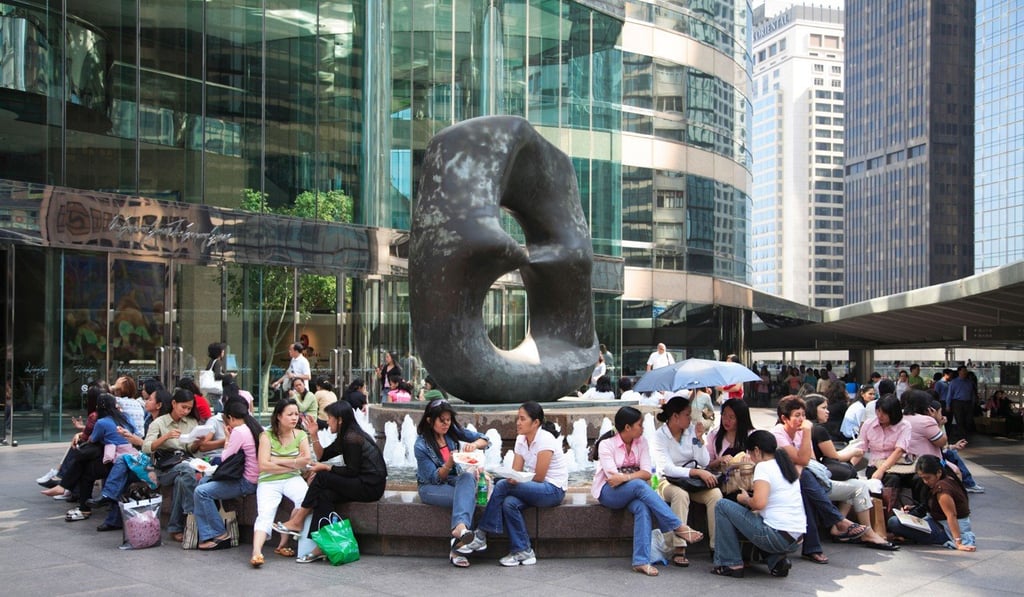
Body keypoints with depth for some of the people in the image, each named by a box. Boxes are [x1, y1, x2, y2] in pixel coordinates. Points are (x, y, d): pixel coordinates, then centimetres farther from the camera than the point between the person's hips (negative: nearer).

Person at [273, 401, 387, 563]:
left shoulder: (352, 438, -13)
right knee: (325, 495, -10)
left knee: (321, 478, -13)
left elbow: (352, 471, -15)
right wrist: (314, 435, 8)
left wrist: (325, 468, -7)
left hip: (370, 487, -9)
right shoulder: (345, 437, 17)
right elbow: (322, 456, 19)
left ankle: (296, 522, -3)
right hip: (363, 484, 9)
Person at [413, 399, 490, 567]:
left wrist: (474, 444, -21)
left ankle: (460, 528, -51)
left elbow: (485, 440, 3)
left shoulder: (452, 431, 0)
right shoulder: (421, 445, -12)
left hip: (455, 480, 4)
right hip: (430, 487, -4)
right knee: (467, 496, -32)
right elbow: (436, 478, -13)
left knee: (467, 476, -34)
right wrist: (449, 463, -31)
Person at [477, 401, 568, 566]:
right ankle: (523, 551, -17)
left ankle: (482, 534, -13)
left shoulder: (545, 440, -14)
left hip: (553, 490, -7)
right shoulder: (521, 440, 9)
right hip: (535, 489, 7)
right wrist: (504, 476, -19)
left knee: (502, 485, -24)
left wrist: (513, 480, -14)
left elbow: (538, 477, -17)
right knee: (509, 503, -25)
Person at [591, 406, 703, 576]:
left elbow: (647, 473, -7)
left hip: (634, 491, 4)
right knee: (640, 486, -34)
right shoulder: (606, 444, -9)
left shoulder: (641, 442, 5)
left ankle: (641, 561, -37)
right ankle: (677, 527, -31)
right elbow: (613, 477, -17)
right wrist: (635, 476, -13)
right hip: (608, 492, -4)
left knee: (642, 507, -33)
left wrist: (625, 477, -21)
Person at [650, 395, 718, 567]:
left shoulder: (692, 430, 4)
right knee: (680, 494, -37)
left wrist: (699, 439, -13)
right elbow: (668, 469, -21)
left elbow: (705, 462, -1)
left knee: (715, 494, -26)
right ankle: (679, 550, -35)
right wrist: (697, 472, -30)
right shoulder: (660, 436, -9)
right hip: (669, 482, -4)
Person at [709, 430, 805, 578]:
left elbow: (759, 503, -22)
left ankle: (731, 564, 5)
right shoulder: (786, 465, 16)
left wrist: (745, 499, -2)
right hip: (796, 540, 8)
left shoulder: (763, 466, -9)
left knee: (722, 505, 3)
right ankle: (776, 560, 13)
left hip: (778, 537, -8)